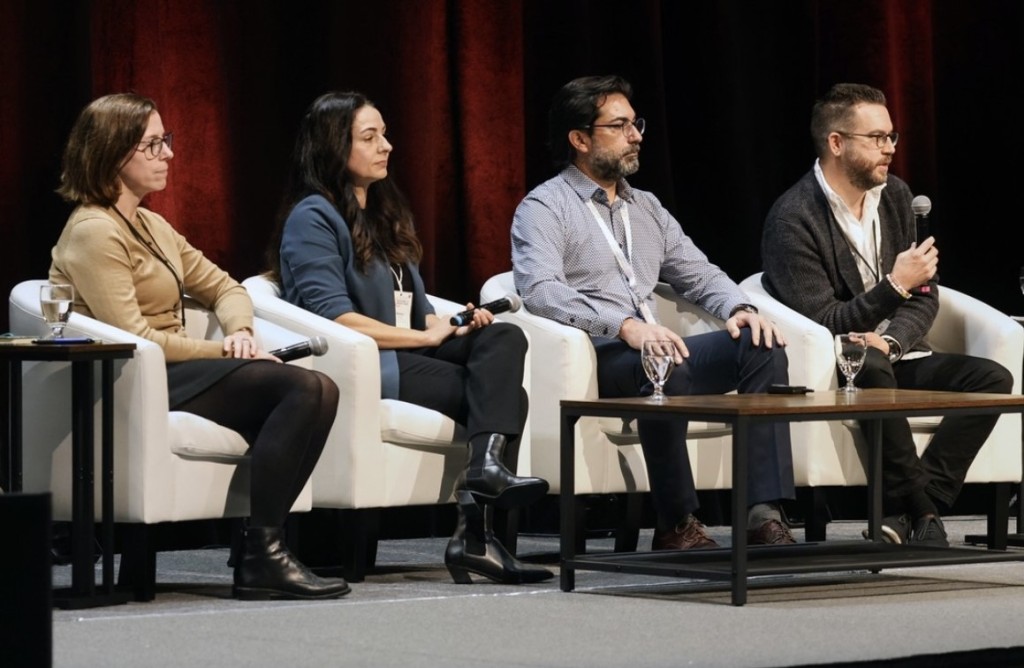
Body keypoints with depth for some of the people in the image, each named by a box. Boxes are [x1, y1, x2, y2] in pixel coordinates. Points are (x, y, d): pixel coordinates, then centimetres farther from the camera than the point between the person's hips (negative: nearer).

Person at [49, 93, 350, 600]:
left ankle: (263, 552, -20)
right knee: (308, 389, -24)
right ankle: (262, 555, -25)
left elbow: (223, 288, 24)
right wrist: (222, 351, -11)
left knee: (314, 392, -16)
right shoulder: (94, 232, -8)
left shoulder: (153, 226, 22)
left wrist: (240, 331, 0)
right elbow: (131, 338, -17)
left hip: (176, 374, 9)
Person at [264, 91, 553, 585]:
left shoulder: (384, 214, 23)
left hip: (407, 354, 8)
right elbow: (333, 317, -17)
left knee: (503, 338, -18)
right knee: (504, 393, -18)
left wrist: (452, 325, -1)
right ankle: (474, 533, -28)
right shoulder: (313, 219, -5)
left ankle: (486, 467, -36)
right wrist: (427, 337, -13)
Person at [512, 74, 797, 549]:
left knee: (762, 346, -16)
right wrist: (626, 325, -30)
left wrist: (739, 308, -3)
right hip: (592, 361, -7)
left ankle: (764, 512, -25)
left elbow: (700, 275, 21)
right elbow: (540, 290, -17)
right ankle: (676, 525, -26)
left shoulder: (645, 208, 24)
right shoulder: (544, 208, 0)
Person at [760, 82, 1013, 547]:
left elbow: (925, 296, 9)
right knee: (871, 370, -40)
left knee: (992, 378, -17)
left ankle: (904, 514, -25)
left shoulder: (894, 196, 8)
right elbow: (822, 324, -17)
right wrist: (896, 285, -24)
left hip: (893, 357, 7)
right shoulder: (793, 219, -13)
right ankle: (923, 514, -30)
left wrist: (889, 340, -12)